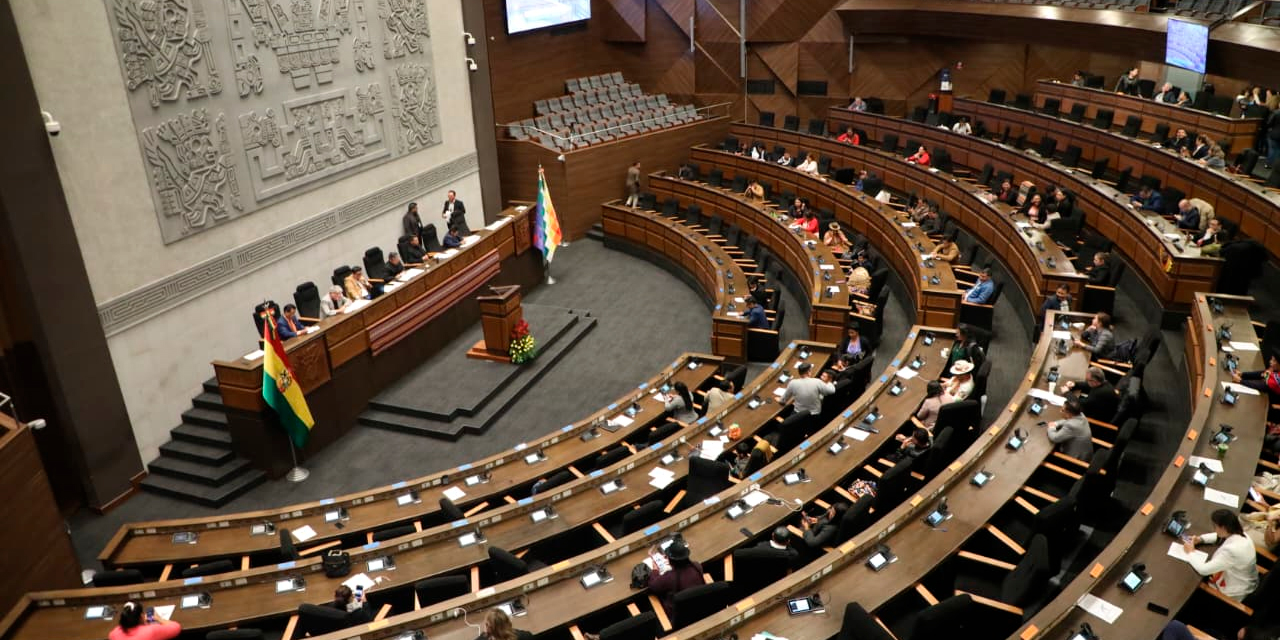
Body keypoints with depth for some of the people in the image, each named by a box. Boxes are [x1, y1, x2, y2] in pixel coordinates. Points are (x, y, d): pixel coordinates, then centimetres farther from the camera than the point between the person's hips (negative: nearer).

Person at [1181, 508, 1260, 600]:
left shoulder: (1231, 550, -38)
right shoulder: (1240, 534, -11)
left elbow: (1203, 570, -33)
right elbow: (1218, 537, 12)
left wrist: (1190, 552, -18)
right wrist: (1199, 539, -3)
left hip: (1233, 594, -7)